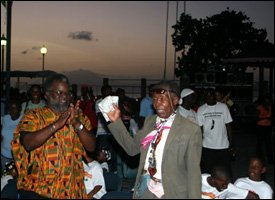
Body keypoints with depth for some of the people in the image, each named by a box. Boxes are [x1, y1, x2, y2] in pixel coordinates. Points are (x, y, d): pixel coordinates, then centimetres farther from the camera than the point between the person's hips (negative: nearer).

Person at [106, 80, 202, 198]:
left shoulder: (191, 130, -13)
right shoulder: (149, 121, 3)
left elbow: (193, 172, -12)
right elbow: (132, 148, 7)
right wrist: (116, 122, 0)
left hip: (170, 193, -5)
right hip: (143, 190, 5)